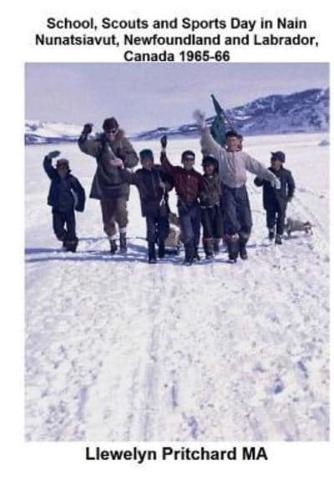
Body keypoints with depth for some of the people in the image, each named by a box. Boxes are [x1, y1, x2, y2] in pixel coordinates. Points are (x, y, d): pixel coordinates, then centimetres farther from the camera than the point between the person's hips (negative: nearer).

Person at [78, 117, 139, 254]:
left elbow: (134, 159, -5)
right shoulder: (99, 142, -1)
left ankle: (123, 238, -2)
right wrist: (84, 135, -38)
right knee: (107, 217, 6)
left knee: (120, 210, -22)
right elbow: (85, 147, -19)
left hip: (120, 183, -1)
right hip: (104, 185, 1)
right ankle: (113, 243, 23)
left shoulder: (123, 142, 0)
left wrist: (123, 161, -23)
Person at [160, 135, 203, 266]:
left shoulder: (197, 176, 3)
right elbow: (165, 165, -7)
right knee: (187, 233, -8)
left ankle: (195, 252, 31)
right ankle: (189, 256, 3)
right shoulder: (176, 172, 1)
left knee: (196, 232, 10)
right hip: (183, 206, -2)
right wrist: (163, 150, -14)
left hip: (195, 206, 2)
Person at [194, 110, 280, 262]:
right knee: (230, 223, -8)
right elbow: (209, 142, -6)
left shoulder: (243, 156, 10)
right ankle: (232, 252, 1)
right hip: (227, 191, -3)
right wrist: (203, 127, -19)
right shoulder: (221, 153, 5)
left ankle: (242, 246, 27)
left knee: (246, 222, 4)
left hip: (241, 190, 3)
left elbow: (257, 167, 7)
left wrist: (272, 177, -2)